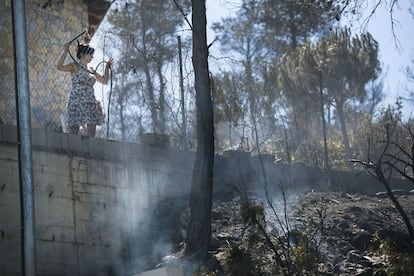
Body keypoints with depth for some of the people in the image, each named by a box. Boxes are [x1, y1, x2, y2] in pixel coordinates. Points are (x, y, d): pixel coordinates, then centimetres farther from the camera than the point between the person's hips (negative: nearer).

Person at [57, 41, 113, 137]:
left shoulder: (91, 70, 18)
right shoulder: (75, 66, 0)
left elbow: (104, 80, 27)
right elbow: (59, 67, -16)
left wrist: (107, 67, 21)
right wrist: (66, 51, -20)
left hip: (90, 104, 6)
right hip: (76, 103, -6)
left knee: (91, 135, 2)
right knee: (73, 133, -7)